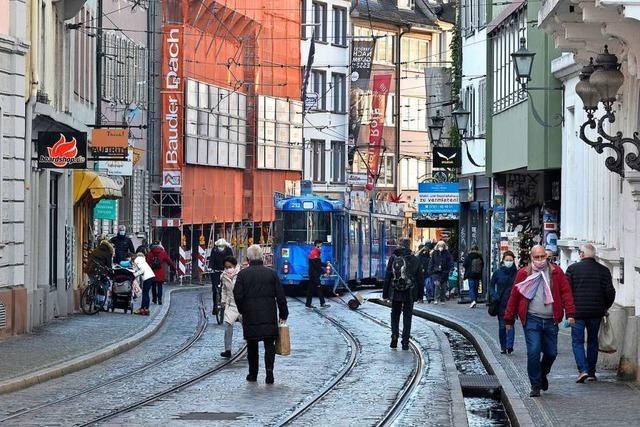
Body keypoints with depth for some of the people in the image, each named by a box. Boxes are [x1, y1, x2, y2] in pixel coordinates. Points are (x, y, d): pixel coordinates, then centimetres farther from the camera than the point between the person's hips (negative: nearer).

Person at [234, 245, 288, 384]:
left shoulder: (242, 274, -3)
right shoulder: (271, 273, 1)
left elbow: (238, 295, -5)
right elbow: (280, 295, 2)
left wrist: (242, 311, 10)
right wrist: (283, 314, 9)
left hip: (250, 316, 0)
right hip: (269, 316, 0)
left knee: (252, 346, 12)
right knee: (269, 344, 4)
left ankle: (253, 374, 18)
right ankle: (269, 369, -13)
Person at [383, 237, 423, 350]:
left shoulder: (393, 258, -2)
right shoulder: (415, 259, 0)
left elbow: (387, 277, -1)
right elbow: (420, 278, 4)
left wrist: (385, 293, 5)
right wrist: (420, 294, 11)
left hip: (395, 294, 0)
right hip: (410, 294, 0)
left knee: (395, 315, 16)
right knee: (407, 317, 7)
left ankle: (394, 335, -6)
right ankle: (405, 343, 3)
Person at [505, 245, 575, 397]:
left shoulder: (556, 272, 6)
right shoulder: (524, 274, 3)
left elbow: (566, 292, 2)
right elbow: (514, 296, 6)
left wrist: (570, 313, -10)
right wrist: (509, 319, 6)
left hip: (551, 321, 2)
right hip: (532, 320, -2)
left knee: (551, 353, 7)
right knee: (533, 353, -9)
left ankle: (542, 374, 37)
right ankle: (535, 386, 3)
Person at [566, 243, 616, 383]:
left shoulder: (573, 268, -4)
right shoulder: (604, 270, 1)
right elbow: (610, 292, -1)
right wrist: (605, 307, 14)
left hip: (577, 312, -2)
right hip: (596, 312, 2)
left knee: (577, 341, 3)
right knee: (592, 341, 15)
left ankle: (583, 370, -14)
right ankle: (591, 373, 17)